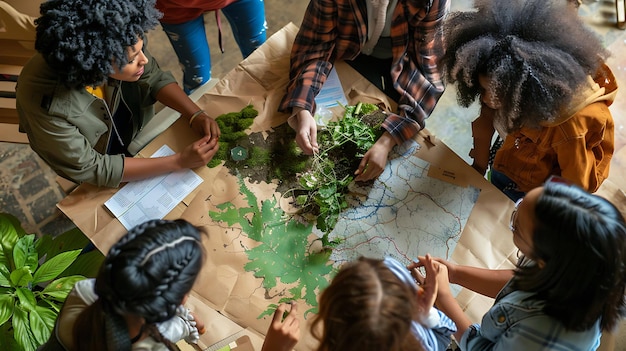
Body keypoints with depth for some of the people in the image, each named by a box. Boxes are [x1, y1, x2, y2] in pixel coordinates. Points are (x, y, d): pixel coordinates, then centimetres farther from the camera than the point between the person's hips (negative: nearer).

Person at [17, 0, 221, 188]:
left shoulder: (116, 47, -31)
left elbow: (155, 78, -13)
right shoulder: (46, 103, -41)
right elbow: (89, 169, -33)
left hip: (137, 133, 4)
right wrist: (179, 161, -36)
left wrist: (196, 115, -29)